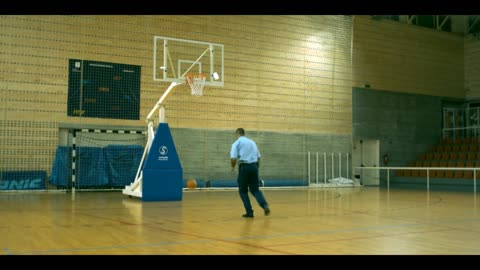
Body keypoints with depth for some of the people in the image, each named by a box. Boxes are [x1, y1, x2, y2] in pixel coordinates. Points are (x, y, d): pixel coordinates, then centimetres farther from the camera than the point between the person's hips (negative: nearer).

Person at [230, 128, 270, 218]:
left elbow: (233, 158, -10)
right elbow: (258, 157, 18)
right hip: (254, 166, 4)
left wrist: (233, 167, 8)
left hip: (244, 167, -4)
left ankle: (249, 212, 4)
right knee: (255, 189, 11)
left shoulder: (236, 143, 1)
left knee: (243, 191, 10)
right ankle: (265, 205, -12)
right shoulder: (252, 142, 17)